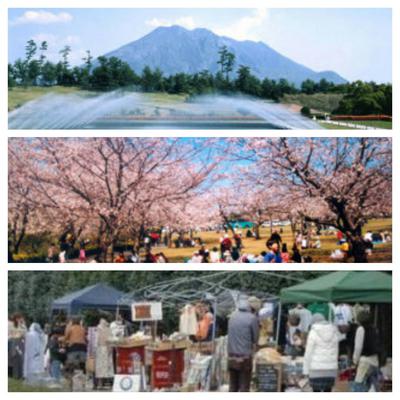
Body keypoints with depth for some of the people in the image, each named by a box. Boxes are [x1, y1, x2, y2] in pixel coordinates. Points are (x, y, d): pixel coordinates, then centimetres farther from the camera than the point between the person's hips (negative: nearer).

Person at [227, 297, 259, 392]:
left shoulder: (232, 316, 6)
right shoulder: (252, 318, -8)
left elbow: (230, 334, 12)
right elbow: (255, 338, -2)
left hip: (231, 357, 5)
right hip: (245, 356, -5)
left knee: (233, 386, 13)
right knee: (244, 387, 0)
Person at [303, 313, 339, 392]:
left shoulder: (314, 332, -5)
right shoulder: (334, 332, 7)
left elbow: (308, 353, -5)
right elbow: (336, 351, 11)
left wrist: (306, 370, -1)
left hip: (317, 368, -4)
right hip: (331, 368, 4)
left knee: (316, 392, 1)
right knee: (327, 391, 11)